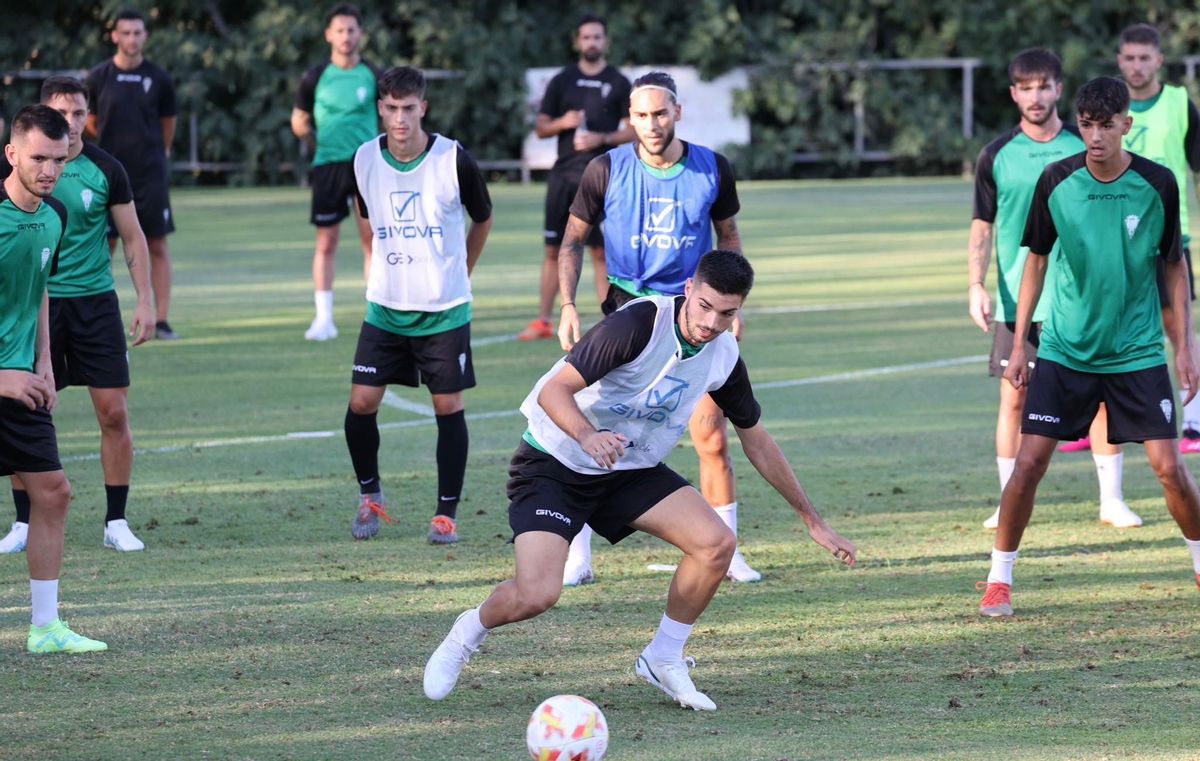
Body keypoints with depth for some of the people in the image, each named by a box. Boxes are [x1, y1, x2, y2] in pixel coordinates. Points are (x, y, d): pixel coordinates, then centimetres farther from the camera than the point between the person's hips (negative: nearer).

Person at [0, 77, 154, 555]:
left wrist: (145, 302, -1)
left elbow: (133, 238, 6)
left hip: (94, 300, 0)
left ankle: (116, 523, 6)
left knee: (114, 412, -4)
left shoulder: (105, 170, -1)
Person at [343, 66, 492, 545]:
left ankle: (446, 514, 10)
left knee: (448, 406, 0)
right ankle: (370, 496, 18)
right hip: (385, 308, 2)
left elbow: (482, 219, 6)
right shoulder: (365, 160, -4)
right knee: (361, 402, -3)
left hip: (445, 310, -2)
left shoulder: (453, 160, -12)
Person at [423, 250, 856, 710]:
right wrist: (588, 437, -48)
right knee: (537, 594, -23)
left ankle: (664, 660, 6)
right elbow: (555, 390, -28)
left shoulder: (723, 356, -5)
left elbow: (757, 442, 10)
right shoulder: (638, 324, -25)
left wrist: (812, 520, 13)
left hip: (632, 471, 6)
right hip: (553, 465, -6)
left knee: (717, 543, -15)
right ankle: (467, 633, 11)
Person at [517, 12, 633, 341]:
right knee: (553, 249, 2)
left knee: (601, 251, -2)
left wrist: (602, 139, -14)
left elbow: (634, 130, 2)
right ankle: (542, 321, 6)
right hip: (564, 175, 2)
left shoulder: (618, 84, 3)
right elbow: (541, 127, 10)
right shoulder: (562, 81, 8)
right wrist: (563, 123, -11)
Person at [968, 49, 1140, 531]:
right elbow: (983, 226, 6)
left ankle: (1111, 499, 8)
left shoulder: (1085, 148, 2)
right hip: (1017, 302, 0)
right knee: (1015, 399, 1)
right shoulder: (997, 156, 2)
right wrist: (976, 287, -6)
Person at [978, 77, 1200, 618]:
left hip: (1137, 351, 0)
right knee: (1029, 461, -8)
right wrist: (1018, 343, 5)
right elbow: (1036, 260, 6)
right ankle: (999, 581, 4)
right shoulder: (1057, 182, -5)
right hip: (1065, 349, 1)